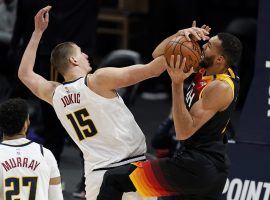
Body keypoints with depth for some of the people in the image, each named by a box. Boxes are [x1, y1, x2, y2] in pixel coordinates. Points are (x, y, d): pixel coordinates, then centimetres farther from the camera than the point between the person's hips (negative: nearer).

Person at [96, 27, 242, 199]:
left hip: (196, 166, -10)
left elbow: (184, 132, -23)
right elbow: (159, 55, 15)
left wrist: (177, 84, -27)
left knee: (114, 179, -8)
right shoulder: (205, 70, 7)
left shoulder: (220, 88, -18)